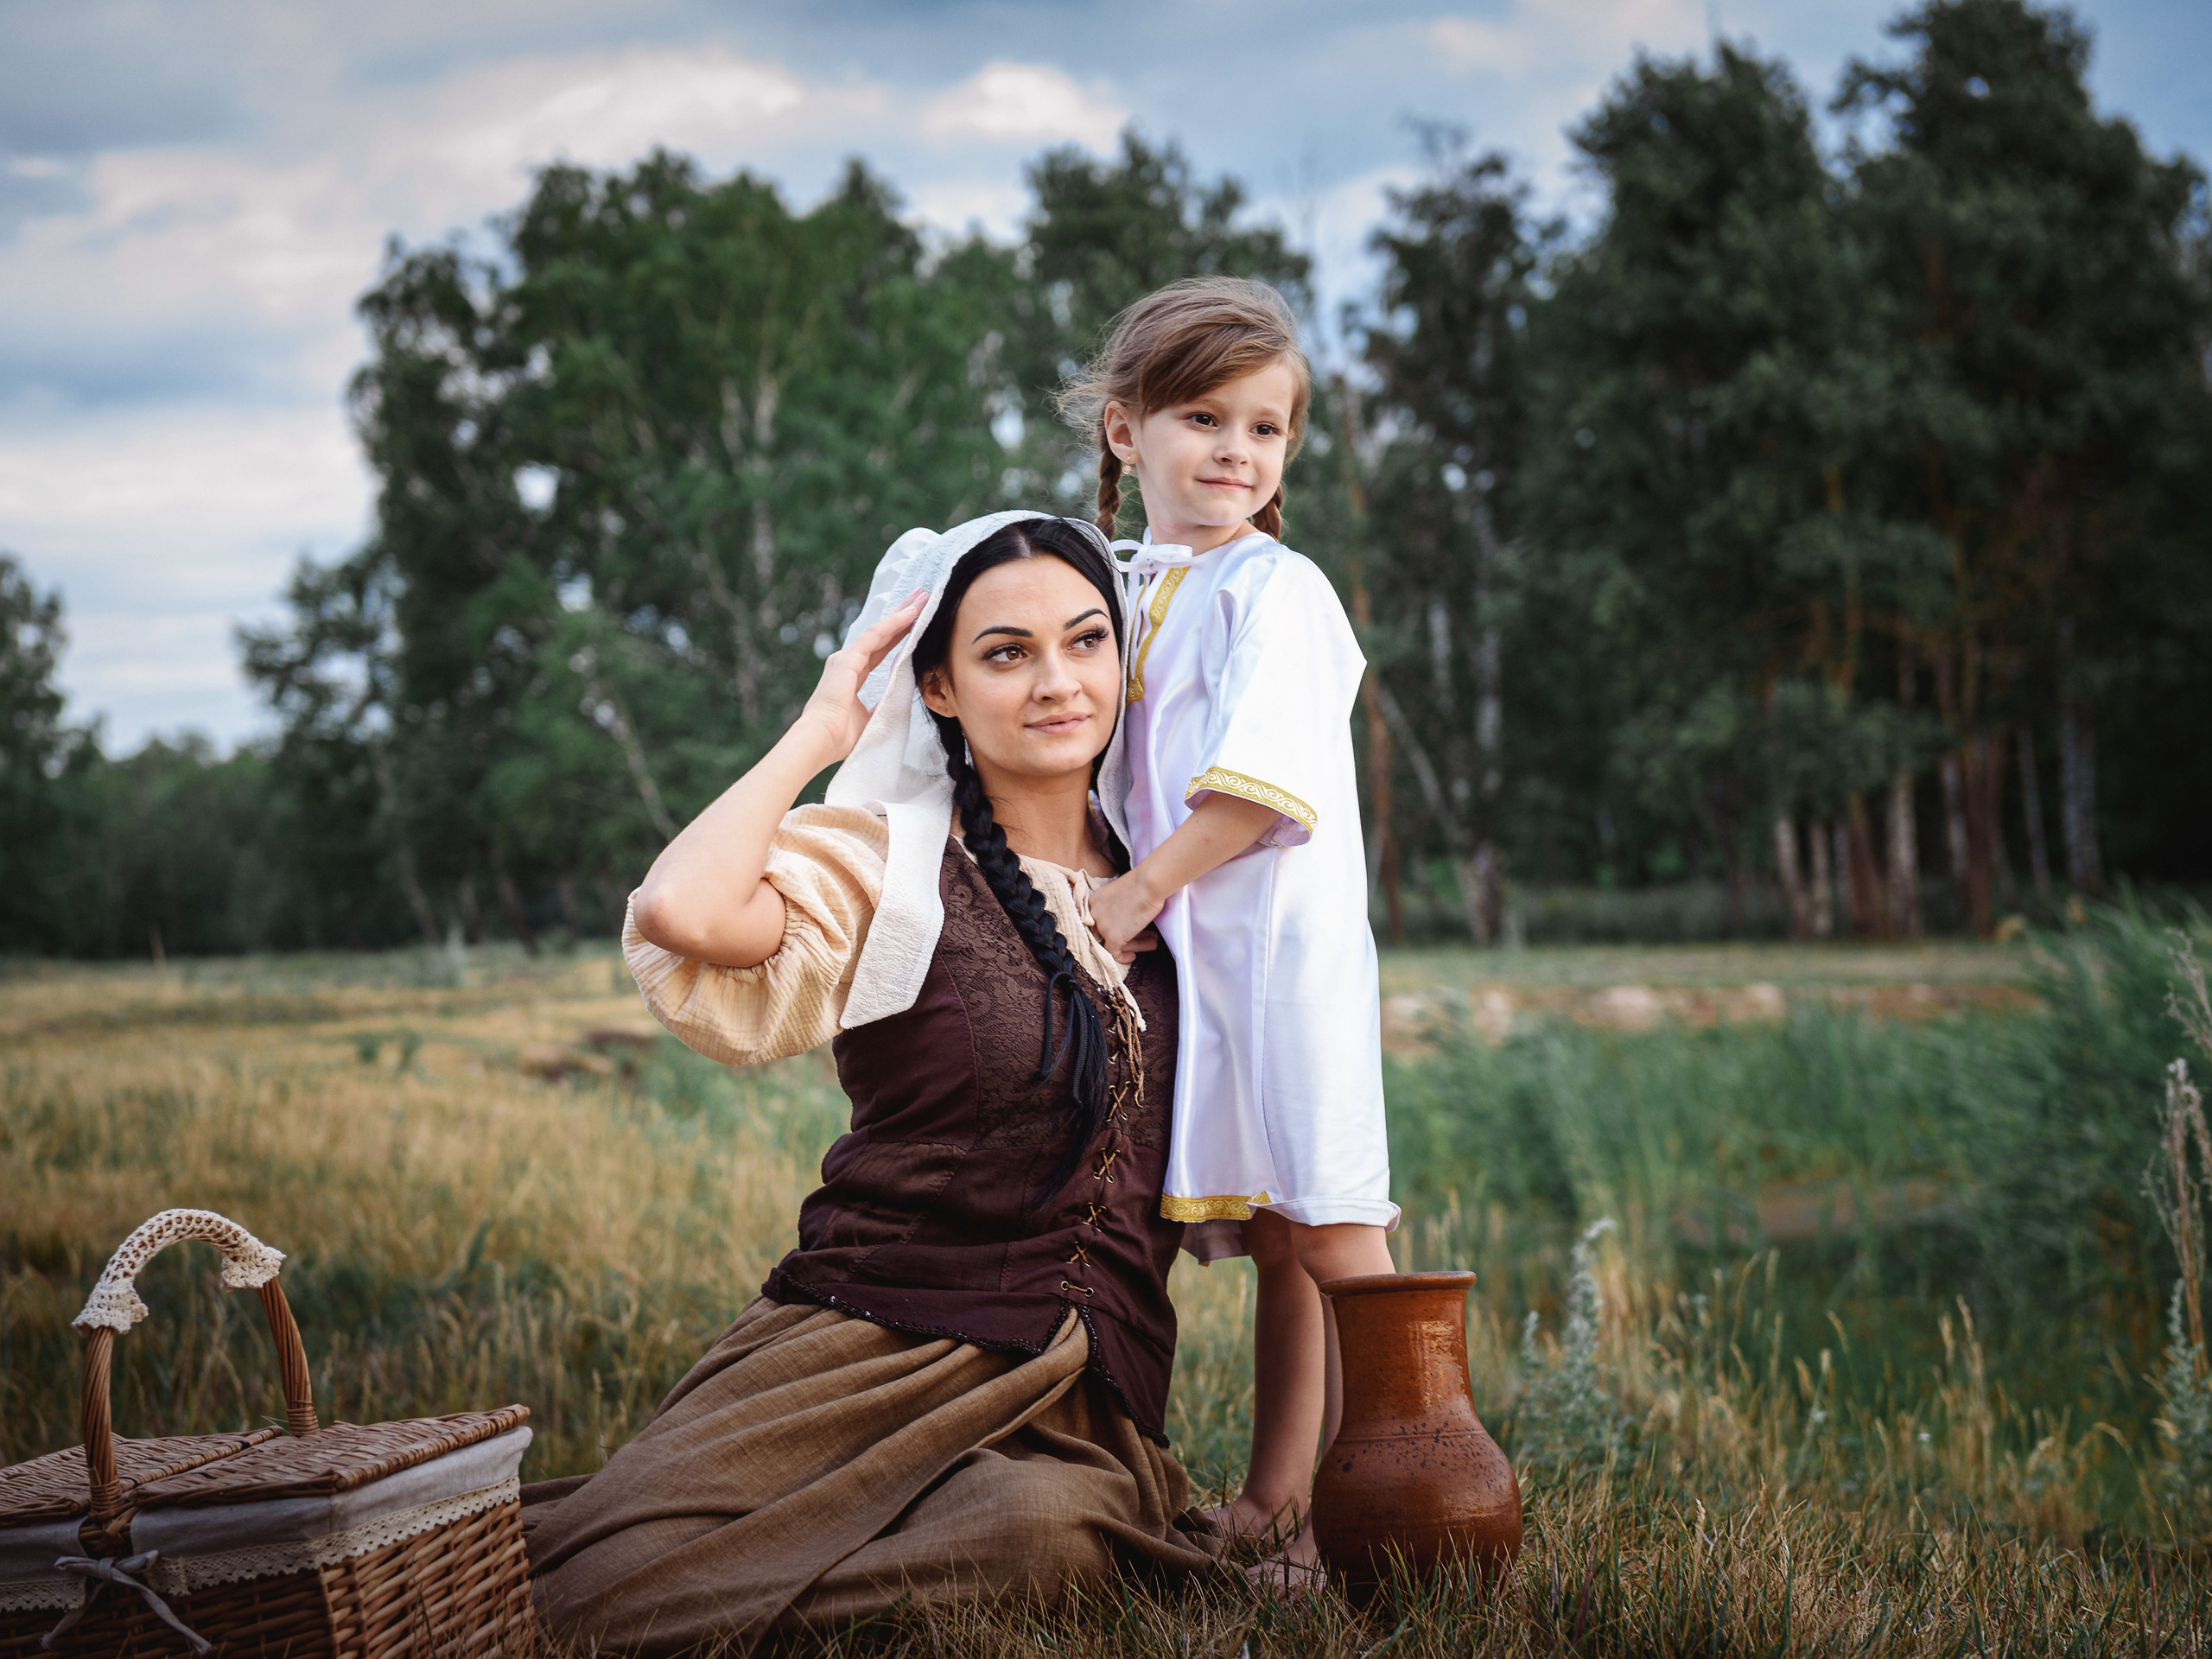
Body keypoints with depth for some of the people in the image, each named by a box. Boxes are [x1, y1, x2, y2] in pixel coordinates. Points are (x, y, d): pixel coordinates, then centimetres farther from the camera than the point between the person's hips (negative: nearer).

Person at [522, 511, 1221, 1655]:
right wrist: (819, 733, -10)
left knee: (1052, 1521, -33)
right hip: (879, 1342, -3)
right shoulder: (880, 863, -1)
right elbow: (684, 911, -24)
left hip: (1087, 1393, 4)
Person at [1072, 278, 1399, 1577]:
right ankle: (1274, 1506, 16)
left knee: (1326, 1227, -6)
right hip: (1185, 947, 7)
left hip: (1283, 937, -7)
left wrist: (1140, 890, -17)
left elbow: (1259, 785, -17)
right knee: (1269, 1237, 11)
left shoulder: (1274, 588, -7)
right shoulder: (1121, 590, 15)